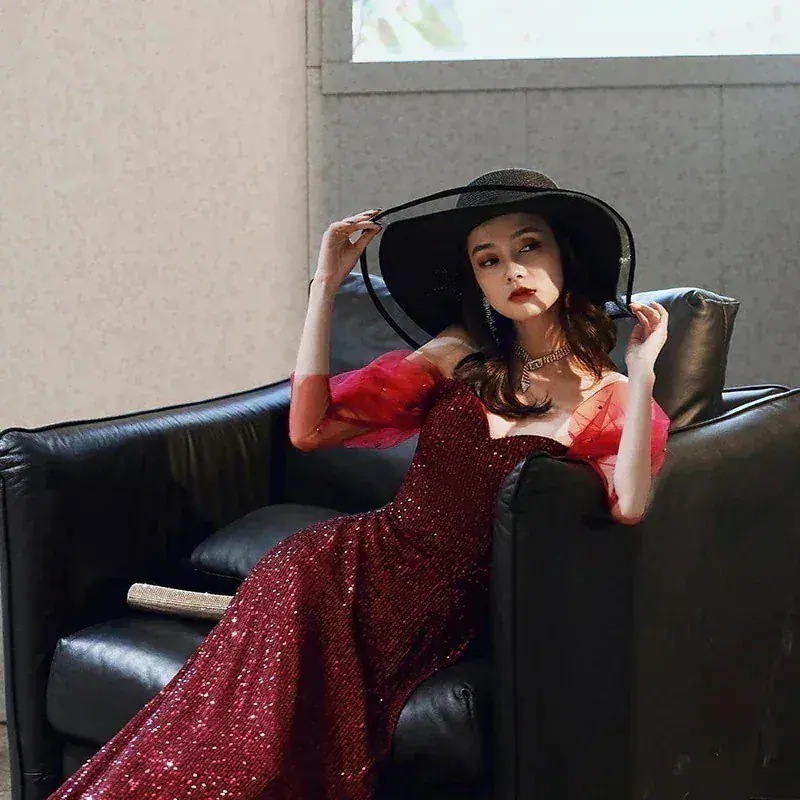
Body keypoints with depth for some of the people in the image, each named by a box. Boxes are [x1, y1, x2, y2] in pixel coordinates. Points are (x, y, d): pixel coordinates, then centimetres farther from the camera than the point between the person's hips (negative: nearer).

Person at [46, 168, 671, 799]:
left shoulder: (611, 398, 7)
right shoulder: (461, 356, 17)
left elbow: (628, 506, -16)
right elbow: (310, 428, 8)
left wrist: (642, 370, -16)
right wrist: (326, 284, 5)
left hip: (446, 598, -3)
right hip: (373, 549, 3)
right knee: (297, 571, -33)